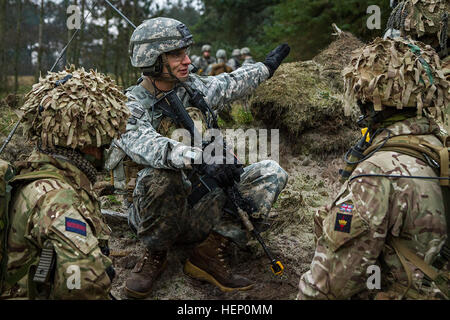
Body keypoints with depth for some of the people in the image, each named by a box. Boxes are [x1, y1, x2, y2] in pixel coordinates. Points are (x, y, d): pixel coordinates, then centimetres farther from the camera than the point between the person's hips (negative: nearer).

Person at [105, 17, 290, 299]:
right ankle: (156, 256, -11)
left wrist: (266, 67, 37)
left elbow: (230, 84, 26)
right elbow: (149, 147, -35)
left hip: (202, 207, 6)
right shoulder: (131, 107, -14)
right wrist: (203, 158, -49)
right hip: (157, 212, -6)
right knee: (159, 173, -38)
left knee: (271, 173, -8)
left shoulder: (194, 88, 5)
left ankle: (209, 254, -13)